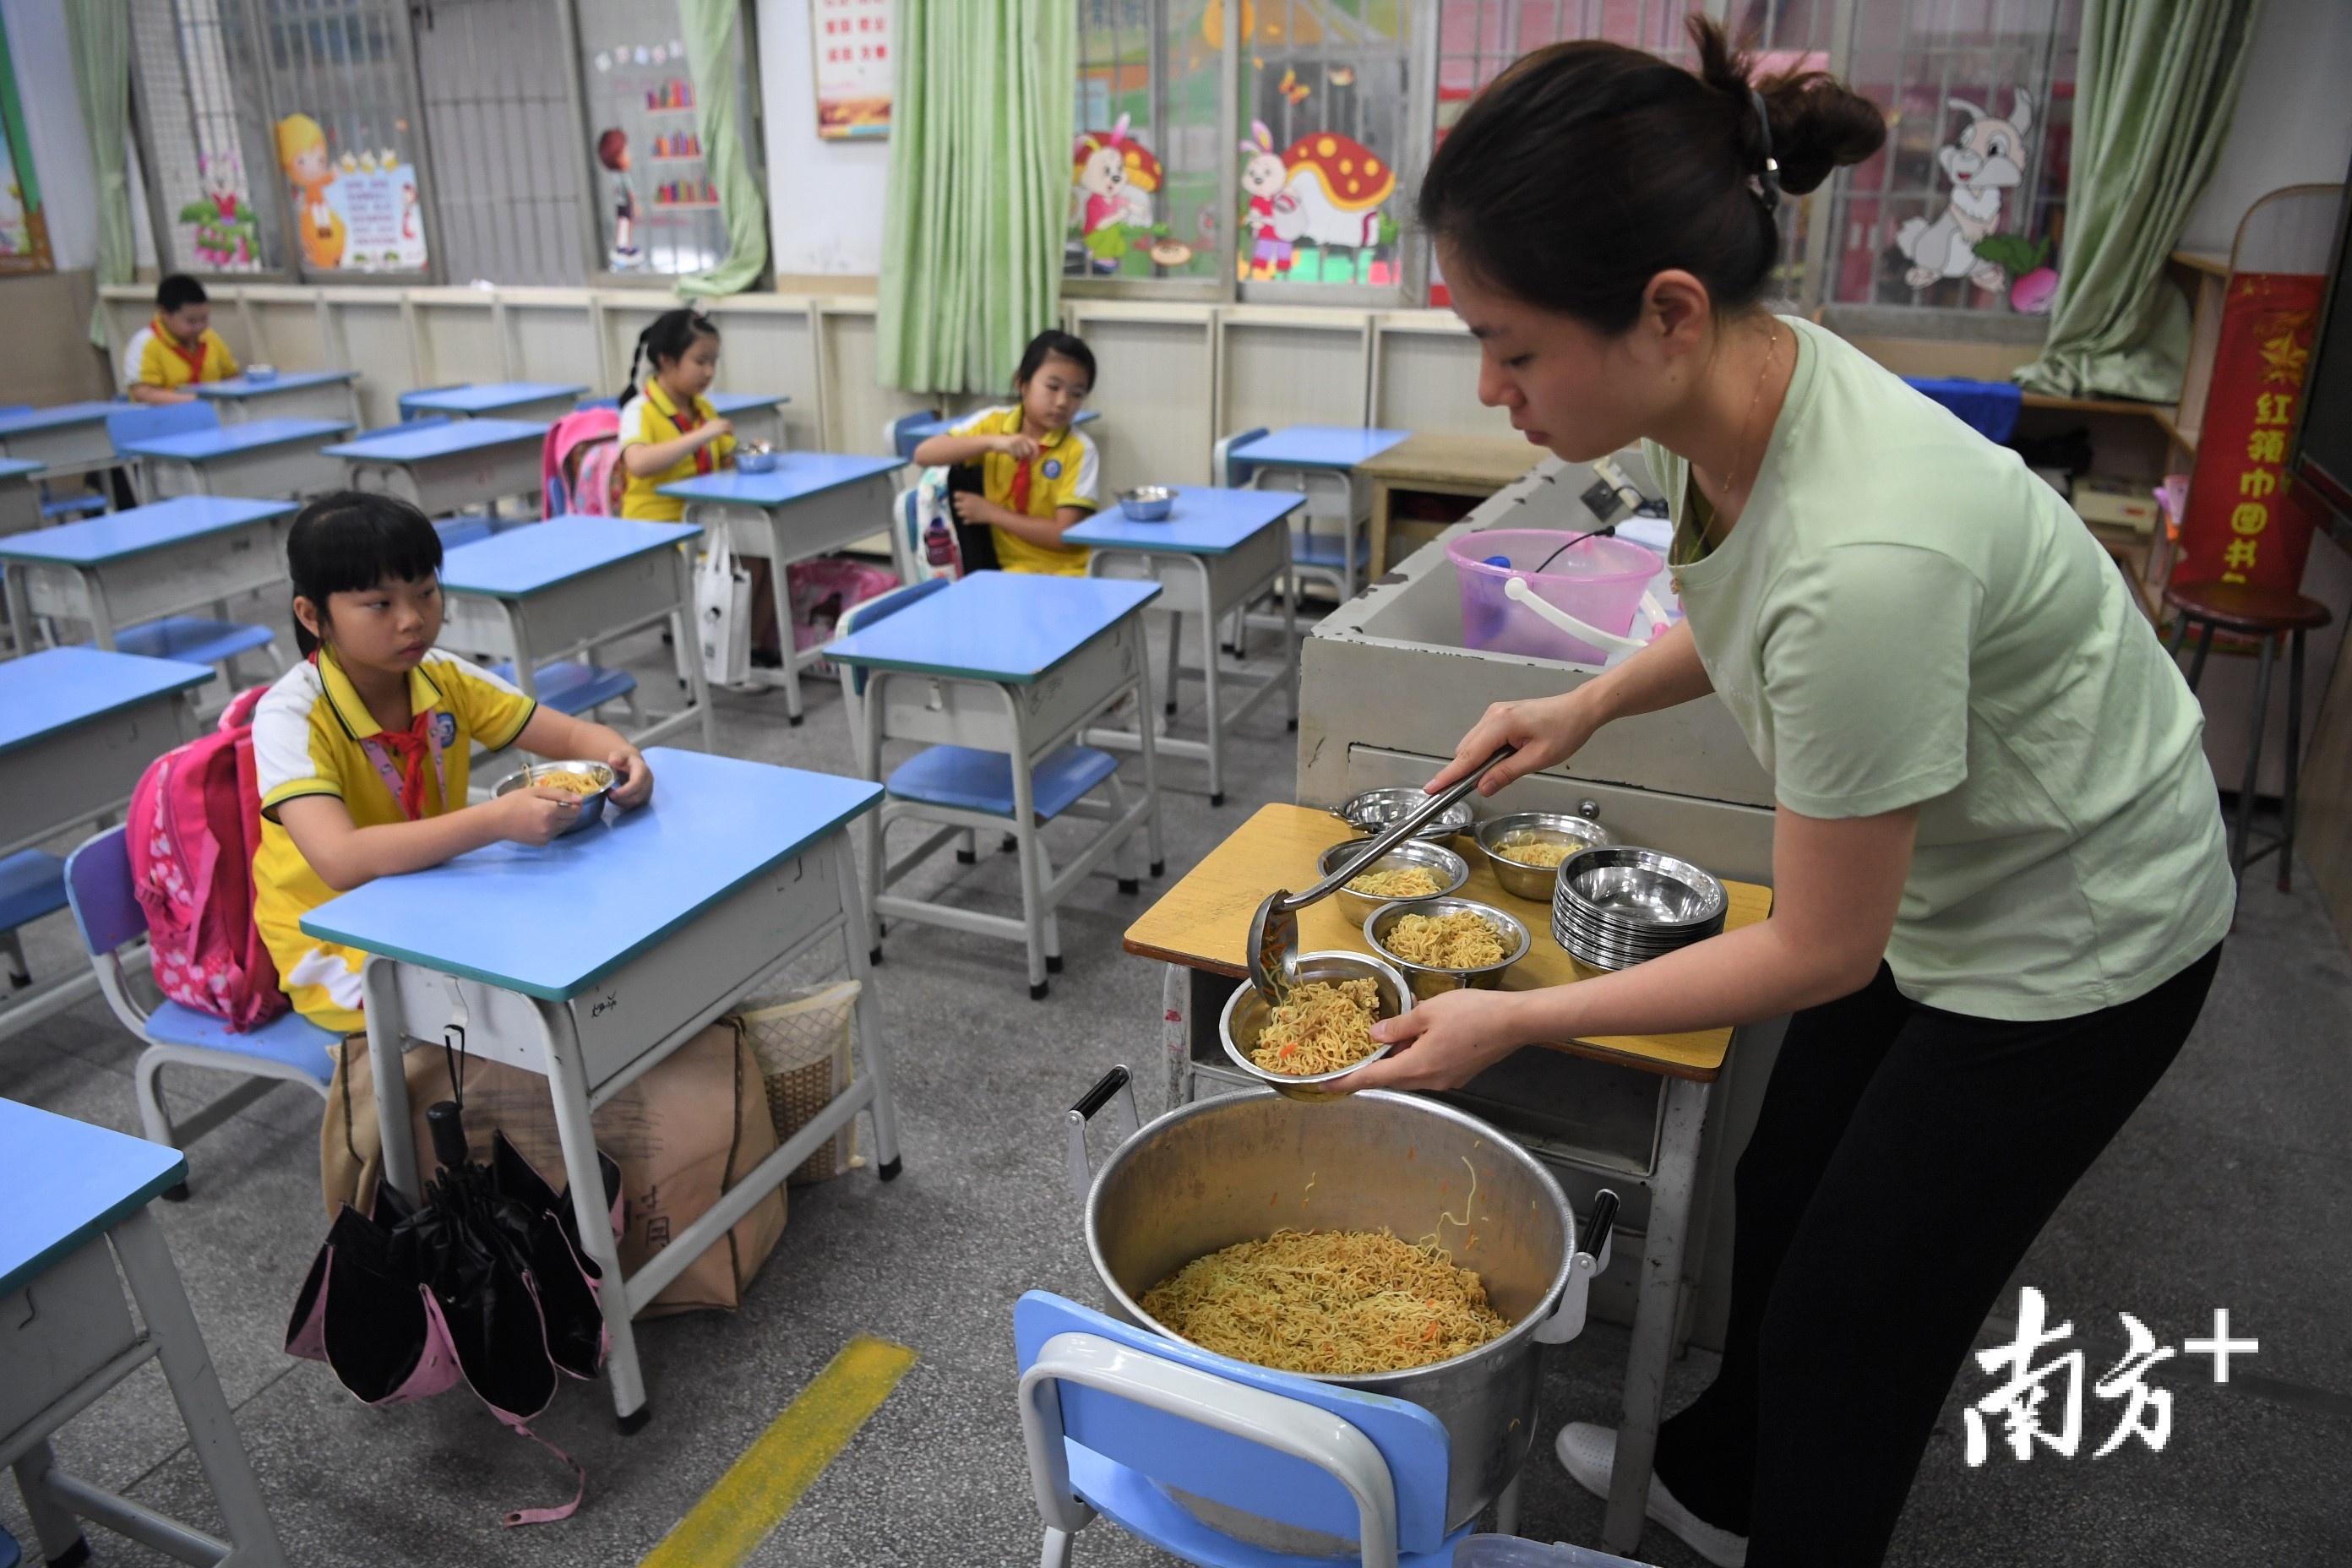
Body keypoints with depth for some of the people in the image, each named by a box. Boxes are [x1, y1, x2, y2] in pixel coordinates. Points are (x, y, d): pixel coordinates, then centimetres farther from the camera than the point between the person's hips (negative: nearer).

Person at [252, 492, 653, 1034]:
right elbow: (341, 861, -35)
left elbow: (570, 733, 1)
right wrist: (498, 820, -45)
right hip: (336, 951, -6)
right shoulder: (291, 718, -21)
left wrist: (619, 756, -23)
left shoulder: (443, 678, -4)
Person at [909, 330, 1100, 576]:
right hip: (1007, 567, 4)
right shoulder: (993, 423, -1)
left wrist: (991, 513, -12)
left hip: (1065, 570, -4)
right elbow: (923, 454, -11)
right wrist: (992, 442, -23)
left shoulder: (1080, 451, -9)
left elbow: (1065, 535, -13)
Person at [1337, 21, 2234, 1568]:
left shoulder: (1862, 553, -41)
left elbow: (1821, 953, -27)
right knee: (1780, 1203, 25)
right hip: (1938, 884, 8)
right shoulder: (1735, 385, -16)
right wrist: (1590, 704, -5)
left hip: (2071, 941, -8)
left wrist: (1510, 1021, -22)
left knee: (1850, 1323, 8)